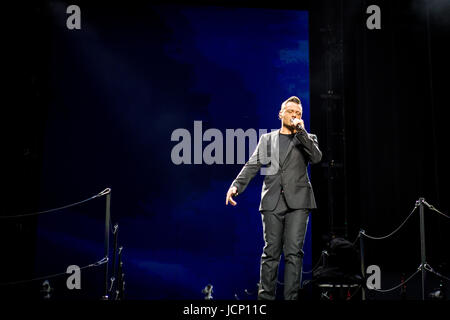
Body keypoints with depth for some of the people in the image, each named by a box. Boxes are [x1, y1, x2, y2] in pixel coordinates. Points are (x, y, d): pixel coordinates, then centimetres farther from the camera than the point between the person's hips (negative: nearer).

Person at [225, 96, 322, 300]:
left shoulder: (307, 139, 16)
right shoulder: (267, 139, 18)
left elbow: (316, 157, -5)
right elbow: (252, 166, 8)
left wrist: (301, 131, -7)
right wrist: (237, 185, -8)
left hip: (297, 200, -1)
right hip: (272, 201, 1)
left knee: (293, 251, -5)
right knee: (271, 251, 2)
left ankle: (291, 297, -2)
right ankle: (265, 296, 7)